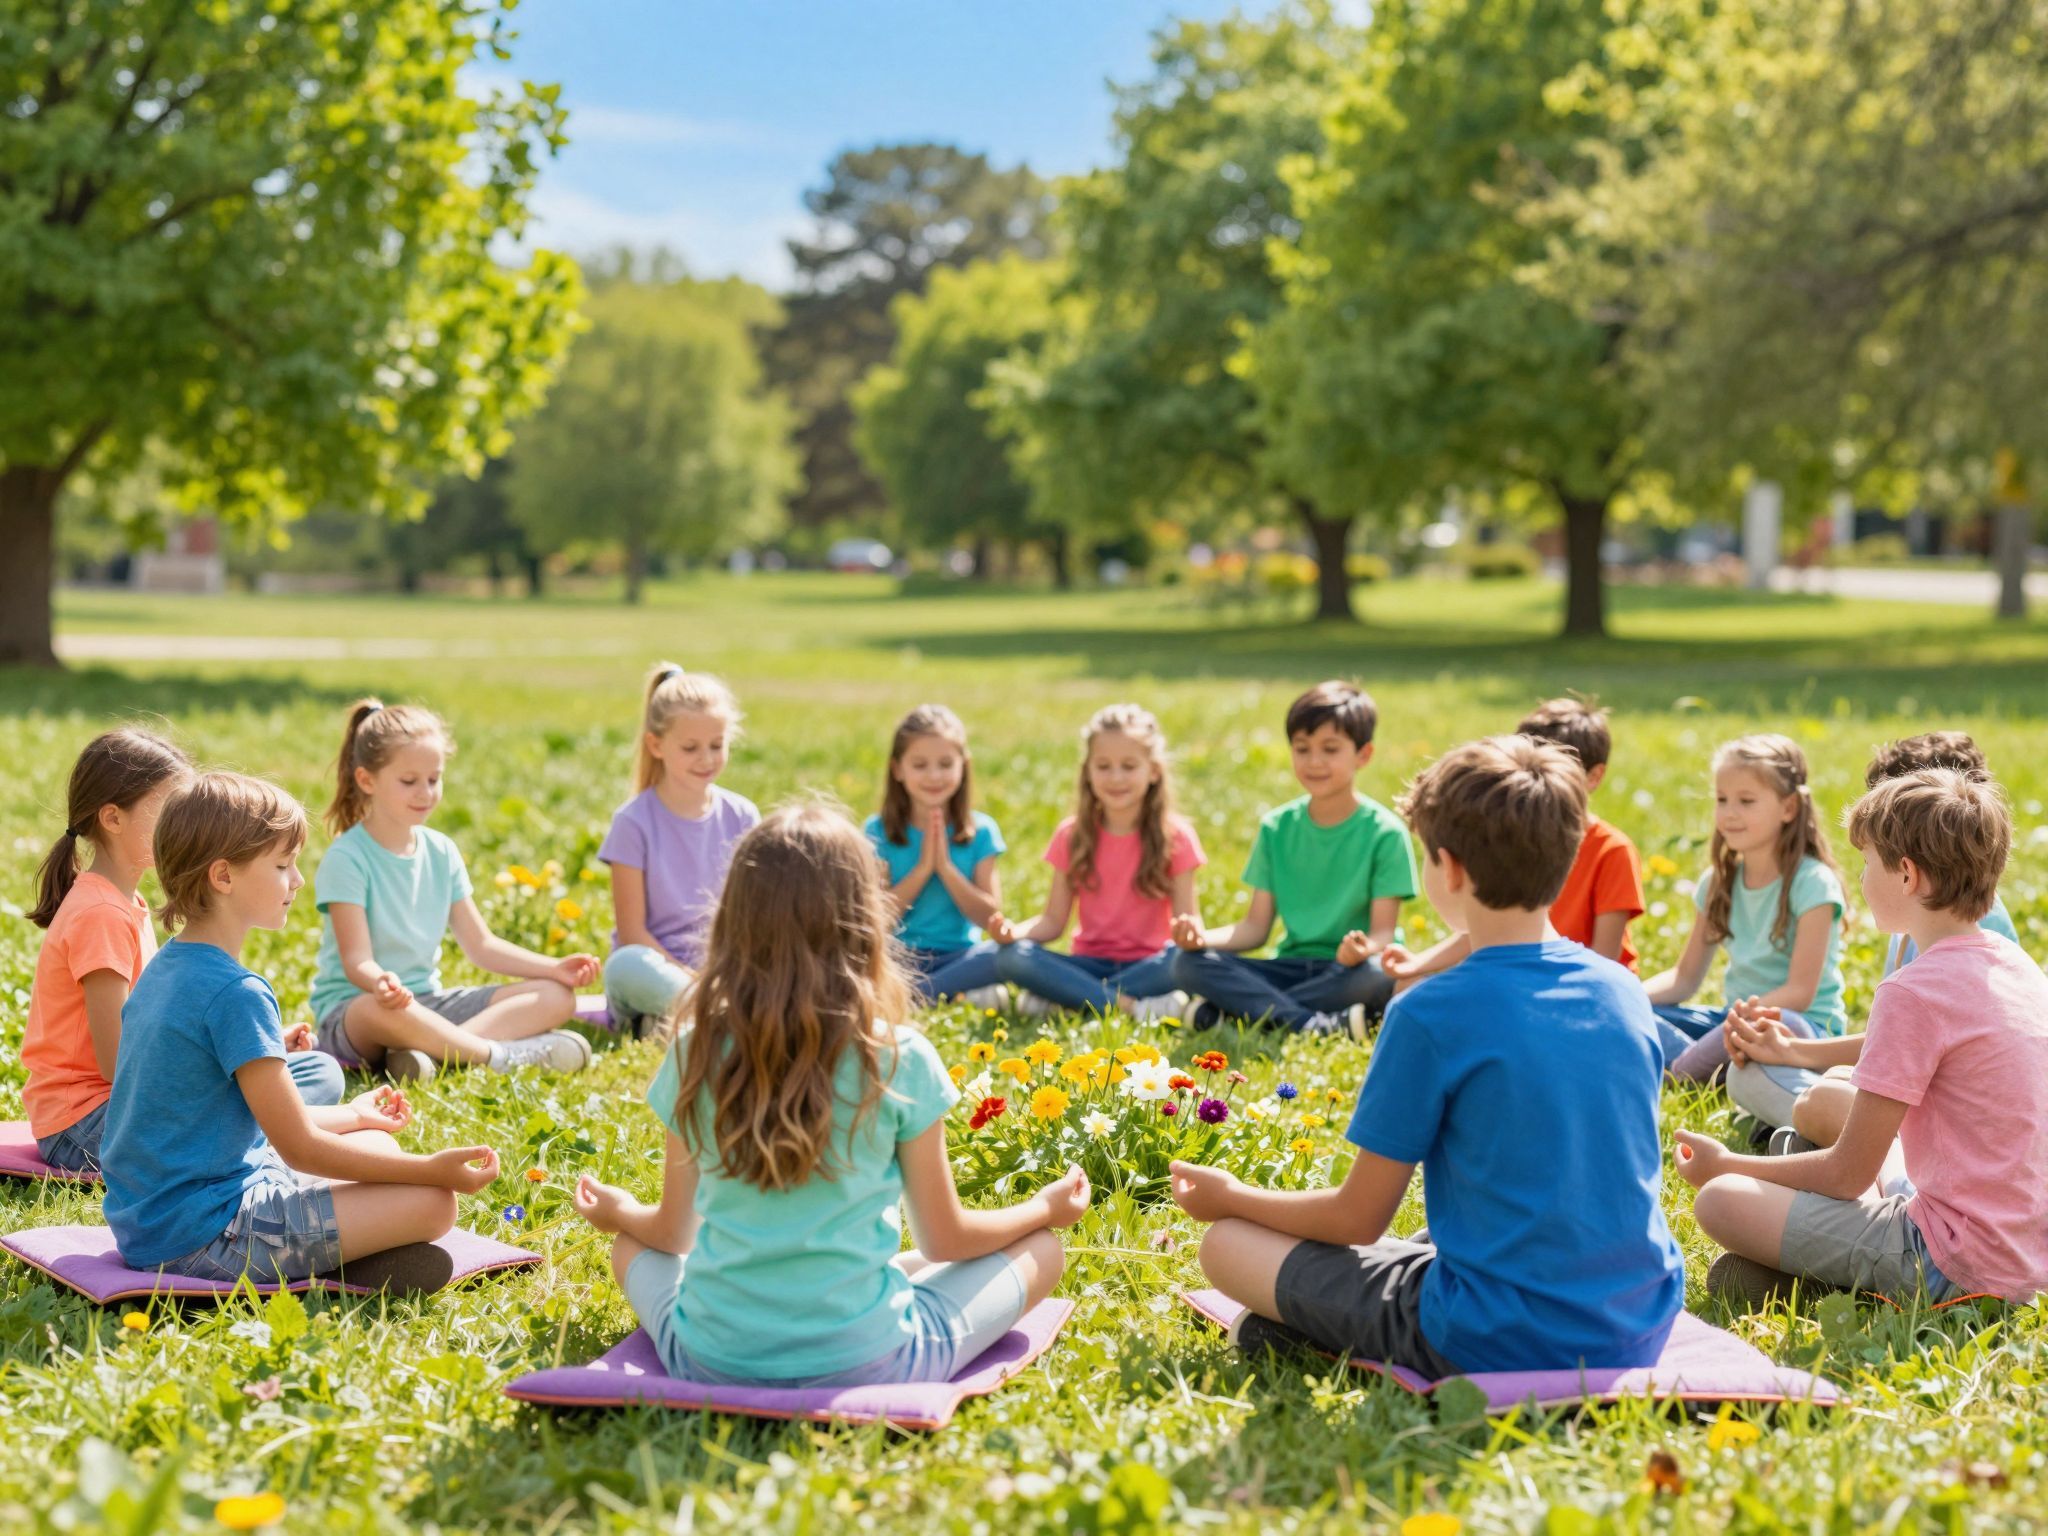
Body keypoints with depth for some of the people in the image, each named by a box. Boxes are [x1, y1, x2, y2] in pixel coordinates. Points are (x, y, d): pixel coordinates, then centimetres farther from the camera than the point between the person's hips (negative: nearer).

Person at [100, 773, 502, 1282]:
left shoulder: (162, 971, 11)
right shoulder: (236, 992, -20)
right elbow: (299, 1147, -18)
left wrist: (350, 1116, 31)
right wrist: (432, 1168, -13)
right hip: (203, 1236, -10)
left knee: (376, 1144, 21)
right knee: (432, 1202, -13)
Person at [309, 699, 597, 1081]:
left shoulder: (441, 852, 8)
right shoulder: (347, 858, -12)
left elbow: (480, 945, 11)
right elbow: (356, 961, -19)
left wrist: (553, 968, -3)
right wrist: (382, 984, -43)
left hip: (427, 1002, 8)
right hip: (354, 1005, -7)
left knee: (557, 997, -9)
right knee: (382, 1011, -45)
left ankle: (433, 1051, -32)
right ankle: (501, 1055, -29)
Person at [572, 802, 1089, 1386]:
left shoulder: (697, 1052, -7)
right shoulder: (899, 1060, -14)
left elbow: (672, 1232, 6)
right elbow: (944, 1240, -2)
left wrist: (619, 1214, 30)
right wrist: (1045, 1209, 17)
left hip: (710, 1361, 0)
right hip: (863, 1362, 0)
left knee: (632, 1247, 31)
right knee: (1039, 1249, 15)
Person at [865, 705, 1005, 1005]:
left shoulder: (980, 831, 4)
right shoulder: (878, 831, 1)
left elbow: (989, 915, -2)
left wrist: (945, 867, -12)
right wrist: (923, 867, -13)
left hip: (958, 956, 1)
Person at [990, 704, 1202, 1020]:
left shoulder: (1175, 837, -2)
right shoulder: (1072, 836, 4)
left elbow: (1188, 919, -6)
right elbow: (1054, 921, 3)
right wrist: (1014, 932, -19)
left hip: (1146, 966, -2)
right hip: (1089, 964, 2)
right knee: (1011, 957, -26)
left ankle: (1064, 999, -26)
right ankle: (1133, 1006, -31)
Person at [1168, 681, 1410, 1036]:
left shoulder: (1384, 832, -5)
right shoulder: (1277, 827, 7)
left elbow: (1384, 931, -9)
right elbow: (1256, 925, 5)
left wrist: (1365, 949, -34)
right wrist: (1204, 937, -16)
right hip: (1293, 966, 3)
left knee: (1377, 974, -39)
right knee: (1189, 964, -19)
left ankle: (1233, 1010, -28)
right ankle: (1316, 1025, -32)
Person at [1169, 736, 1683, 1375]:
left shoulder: (1430, 1014, -14)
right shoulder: (1626, 993, 3)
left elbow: (1358, 1219, -5)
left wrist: (1231, 1196, 13)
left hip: (1499, 1345, -6)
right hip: (1641, 1337, 6)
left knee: (1227, 1244, 8)